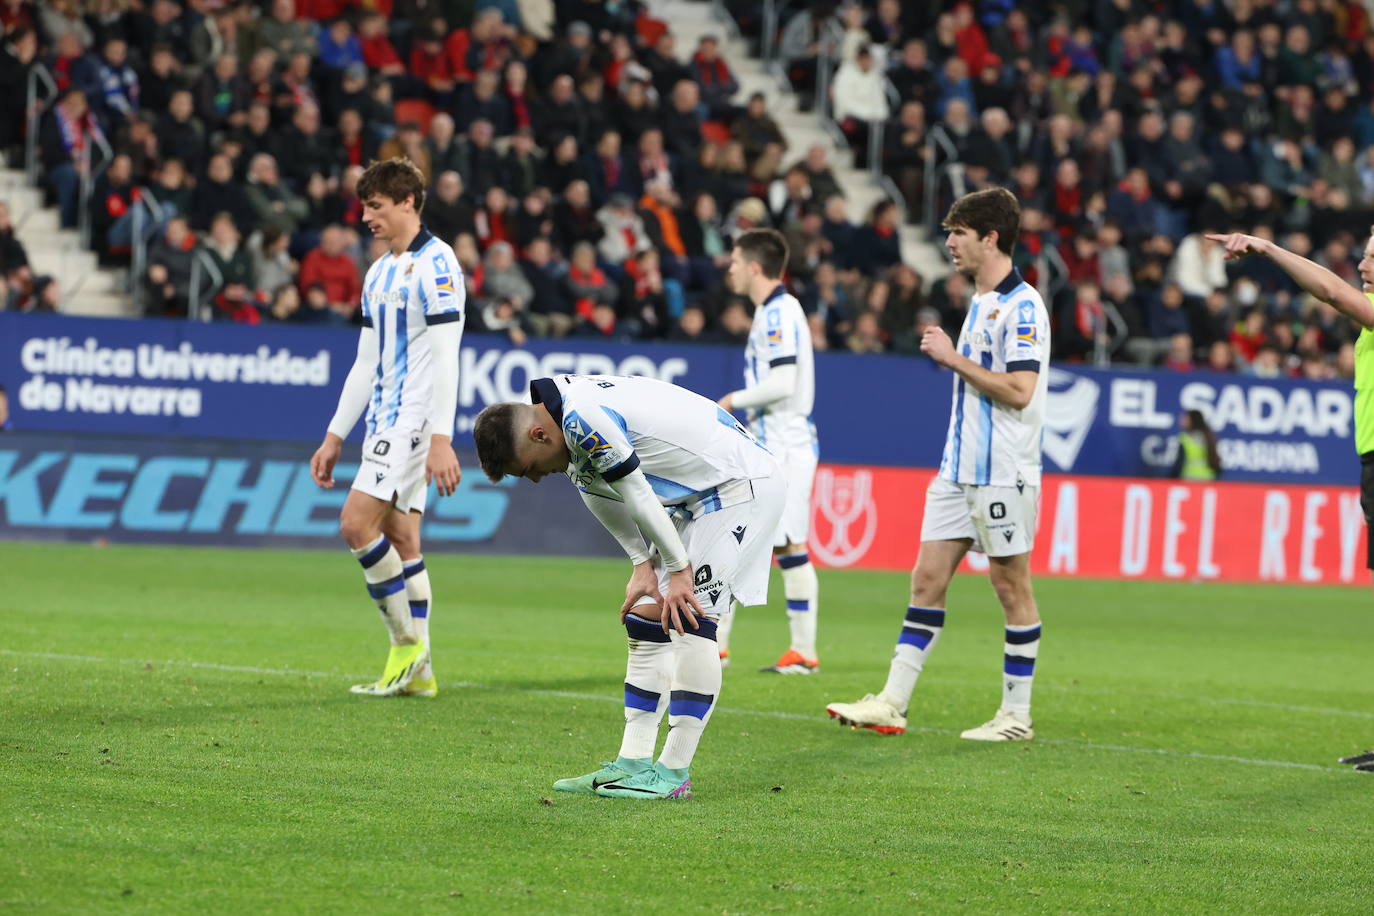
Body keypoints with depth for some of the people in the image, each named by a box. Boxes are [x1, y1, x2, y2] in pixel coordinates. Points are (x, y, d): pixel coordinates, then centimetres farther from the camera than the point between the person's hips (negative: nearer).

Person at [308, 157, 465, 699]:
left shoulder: (435, 264, -11)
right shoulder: (379, 273, 17)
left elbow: (444, 358, -17)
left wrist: (441, 438, -23)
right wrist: (334, 437, 21)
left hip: (415, 421, -9)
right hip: (385, 422, 9)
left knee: (357, 523, -17)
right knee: (400, 538, 7)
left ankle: (406, 642, -6)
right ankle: (416, 671, 8)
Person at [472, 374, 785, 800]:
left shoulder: (583, 419, -26)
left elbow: (637, 496, -21)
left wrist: (678, 570, -13)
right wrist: (643, 565, -2)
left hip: (743, 484, -10)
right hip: (697, 500, 10)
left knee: (688, 617, -16)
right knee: (646, 617, 6)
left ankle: (674, 772, -15)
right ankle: (634, 762, 7)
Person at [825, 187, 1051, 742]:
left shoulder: (1022, 306, -13)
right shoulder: (979, 302, 17)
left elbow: (1019, 390, -22)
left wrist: (954, 359, -16)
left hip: (1003, 475, -9)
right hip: (959, 468, 9)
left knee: (1011, 586, -1)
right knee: (928, 577, 4)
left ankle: (1016, 715, 7)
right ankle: (892, 704, 3)